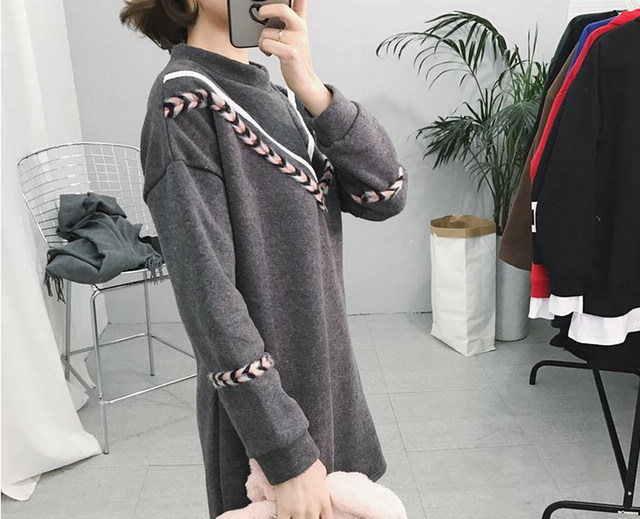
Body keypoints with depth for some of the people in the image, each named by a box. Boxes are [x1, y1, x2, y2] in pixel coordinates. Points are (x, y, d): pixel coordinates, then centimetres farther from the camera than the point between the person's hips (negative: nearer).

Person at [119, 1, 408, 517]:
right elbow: (206, 294, -23)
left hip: (327, 374, 7)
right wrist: (287, 454, -23)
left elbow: (386, 196, -6)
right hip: (262, 400, -7)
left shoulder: (277, 97, 6)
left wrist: (310, 87, -18)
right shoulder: (185, 100, -16)